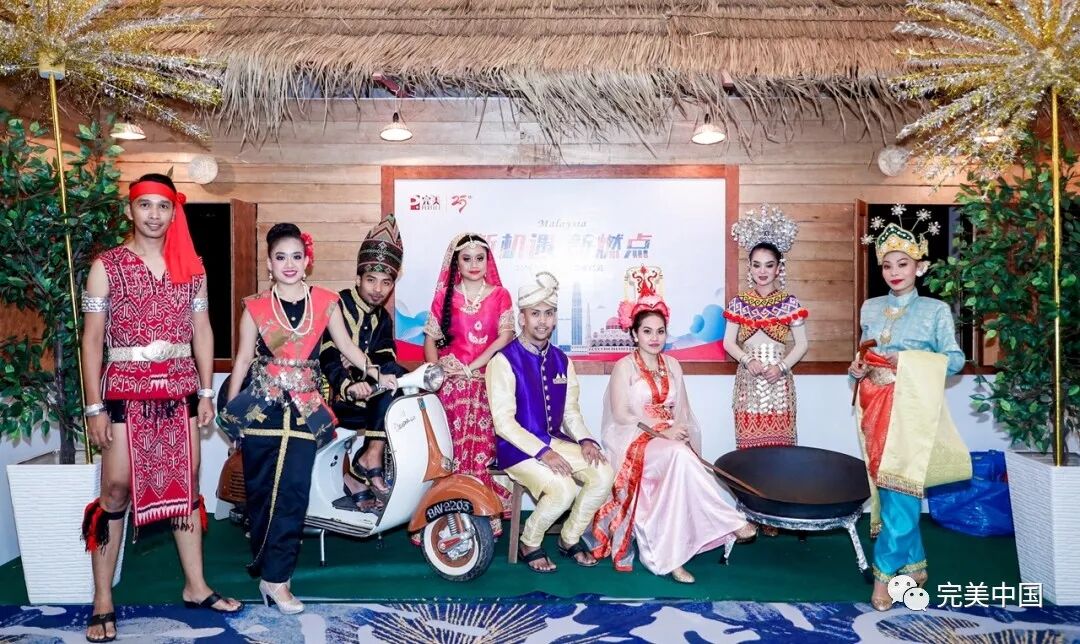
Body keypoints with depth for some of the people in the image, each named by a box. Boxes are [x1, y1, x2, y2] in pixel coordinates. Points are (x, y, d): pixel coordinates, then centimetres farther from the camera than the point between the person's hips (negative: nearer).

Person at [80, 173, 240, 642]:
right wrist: (94, 407, -7)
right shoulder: (106, 266, -2)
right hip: (126, 391, -3)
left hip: (180, 390, 3)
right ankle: (103, 601, 12)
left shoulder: (191, 266, 8)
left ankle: (195, 586, 21)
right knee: (116, 490, -1)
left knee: (186, 486, 10)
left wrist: (206, 392, 5)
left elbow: (201, 330, 9)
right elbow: (92, 339, -3)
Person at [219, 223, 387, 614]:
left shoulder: (325, 302, 4)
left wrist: (374, 372, -2)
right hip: (261, 406, 0)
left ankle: (275, 578, 2)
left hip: (304, 409, 0)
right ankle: (266, 564, 23)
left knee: (293, 492, -5)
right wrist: (229, 409, 7)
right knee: (261, 490, 6)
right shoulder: (256, 307, 3)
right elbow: (243, 358, 7)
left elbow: (346, 346, 10)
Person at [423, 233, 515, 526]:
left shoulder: (500, 296, 9)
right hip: (451, 382, 0)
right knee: (450, 449, -6)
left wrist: (472, 367, -10)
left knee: (482, 447, -8)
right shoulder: (445, 296, 12)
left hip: (487, 383, 0)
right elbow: (430, 339, 9)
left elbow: (505, 337, -2)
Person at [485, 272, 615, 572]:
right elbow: (504, 422, -16)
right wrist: (542, 452, -24)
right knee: (563, 489, -28)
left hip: (555, 441, 6)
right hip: (518, 447, -6)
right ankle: (529, 544, 2)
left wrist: (585, 440, -8)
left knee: (603, 474, -15)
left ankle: (570, 539, 8)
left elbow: (571, 412, 12)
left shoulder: (561, 361, 9)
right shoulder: (504, 360, -11)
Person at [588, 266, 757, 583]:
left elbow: (683, 410, 12)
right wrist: (661, 430, -19)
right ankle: (731, 521, -28)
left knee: (681, 460, -31)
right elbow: (621, 416, -11)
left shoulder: (672, 365, 14)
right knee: (679, 454, -35)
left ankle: (670, 557, -26)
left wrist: (681, 432, -11)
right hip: (634, 441, -5)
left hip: (670, 441, 5)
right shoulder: (624, 367, -3)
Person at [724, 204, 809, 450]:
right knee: (749, 441, 1)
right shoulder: (739, 302, 4)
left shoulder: (790, 302, 2)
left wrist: (782, 366, -12)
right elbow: (728, 342, 5)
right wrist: (748, 360, -12)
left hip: (779, 383, -1)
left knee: (779, 441, 0)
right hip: (748, 382, 1)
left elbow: (801, 344, 3)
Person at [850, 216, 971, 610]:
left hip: (911, 409, -5)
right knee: (888, 487, 8)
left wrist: (913, 361, -18)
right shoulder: (871, 308, 12)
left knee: (900, 488, -8)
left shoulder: (936, 309, 0)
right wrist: (857, 368, -2)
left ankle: (885, 572, 0)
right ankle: (913, 565, 22)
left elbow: (955, 359, -4)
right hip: (875, 406, 5)